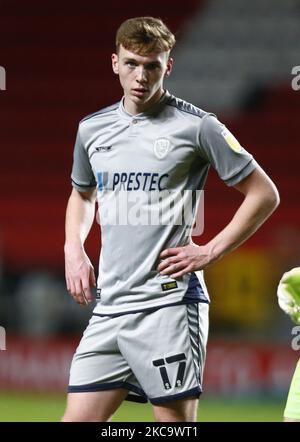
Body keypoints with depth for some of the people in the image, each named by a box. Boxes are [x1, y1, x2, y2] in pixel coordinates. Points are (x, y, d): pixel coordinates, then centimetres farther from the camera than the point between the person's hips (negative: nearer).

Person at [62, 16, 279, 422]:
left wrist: (210, 252, -7)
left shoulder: (196, 126, -4)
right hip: (109, 304, 6)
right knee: (79, 417, -1)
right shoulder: (92, 129, 13)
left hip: (168, 302, -5)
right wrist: (74, 249, 14)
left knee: (175, 419, -5)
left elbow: (264, 194, -1)